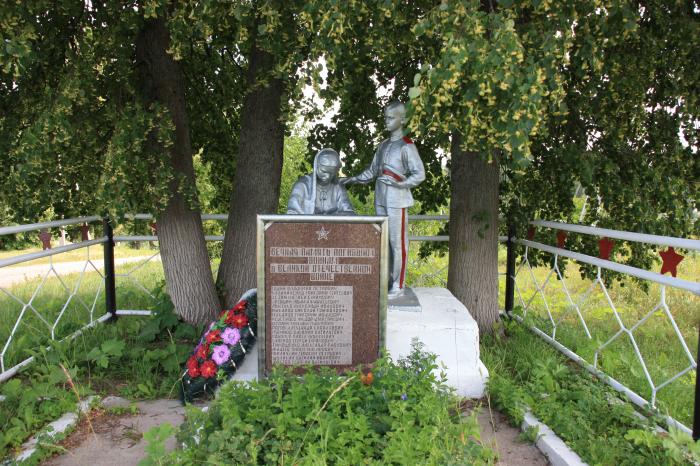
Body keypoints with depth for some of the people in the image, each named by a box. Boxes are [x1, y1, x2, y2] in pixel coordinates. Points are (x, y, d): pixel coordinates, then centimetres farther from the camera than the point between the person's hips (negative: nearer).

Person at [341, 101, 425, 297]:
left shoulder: (406, 146, -7)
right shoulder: (383, 145, 15)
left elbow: (420, 174, -10)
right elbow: (372, 170, 21)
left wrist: (399, 183, -21)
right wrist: (352, 179, 12)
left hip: (397, 201, -7)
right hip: (381, 200, 7)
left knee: (397, 243, -3)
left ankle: (397, 286, 5)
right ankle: (386, 281, 21)